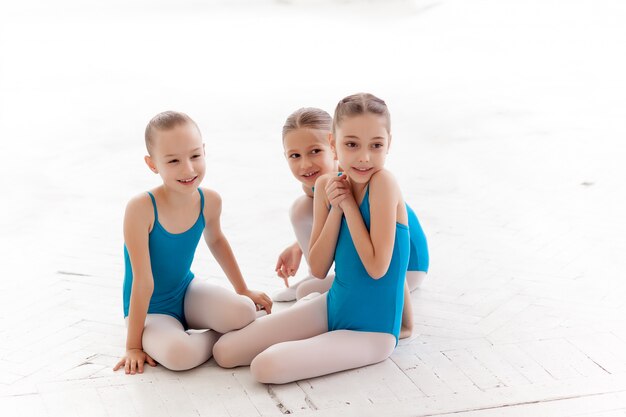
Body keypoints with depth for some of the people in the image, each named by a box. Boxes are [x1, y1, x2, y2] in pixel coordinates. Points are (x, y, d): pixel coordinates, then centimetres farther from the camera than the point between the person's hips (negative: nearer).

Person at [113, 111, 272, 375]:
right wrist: (133, 345, -18)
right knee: (177, 354, -34)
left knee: (244, 312, -24)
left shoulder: (209, 201, -12)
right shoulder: (141, 208, -28)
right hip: (149, 310, -4)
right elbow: (143, 281, -25)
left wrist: (243, 290, 21)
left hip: (187, 292, 4)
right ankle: (219, 338, -2)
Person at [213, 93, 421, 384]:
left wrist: (349, 204, -18)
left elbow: (377, 267, -24)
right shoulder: (326, 186, -2)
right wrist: (335, 208, -14)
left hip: (371, 330, -6)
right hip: (332, 307, 6)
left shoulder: (383, 183, -20)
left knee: (266, 367, -24)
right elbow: (318, 269, -3)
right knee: (225, 352, 2)